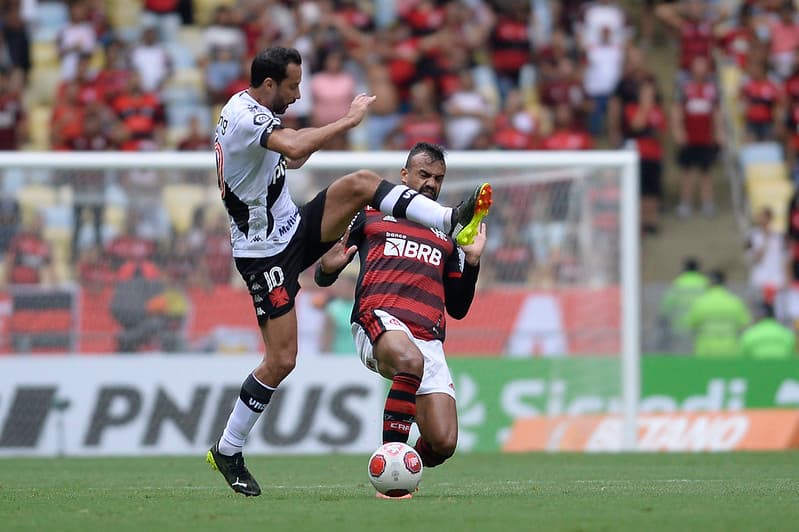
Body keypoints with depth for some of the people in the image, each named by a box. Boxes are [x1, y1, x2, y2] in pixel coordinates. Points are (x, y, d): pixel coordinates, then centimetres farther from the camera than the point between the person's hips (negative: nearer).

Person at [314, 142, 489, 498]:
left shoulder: (448, 235, 28)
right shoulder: (370, 215, 20)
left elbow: (458, 308, 27)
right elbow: (323, 278, 19)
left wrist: (472, 262, 13)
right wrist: (329, 266, -5)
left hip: (428, 339, 4)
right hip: (378, 321, -4)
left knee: (443, 444, -14)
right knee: (410, 360, -42)